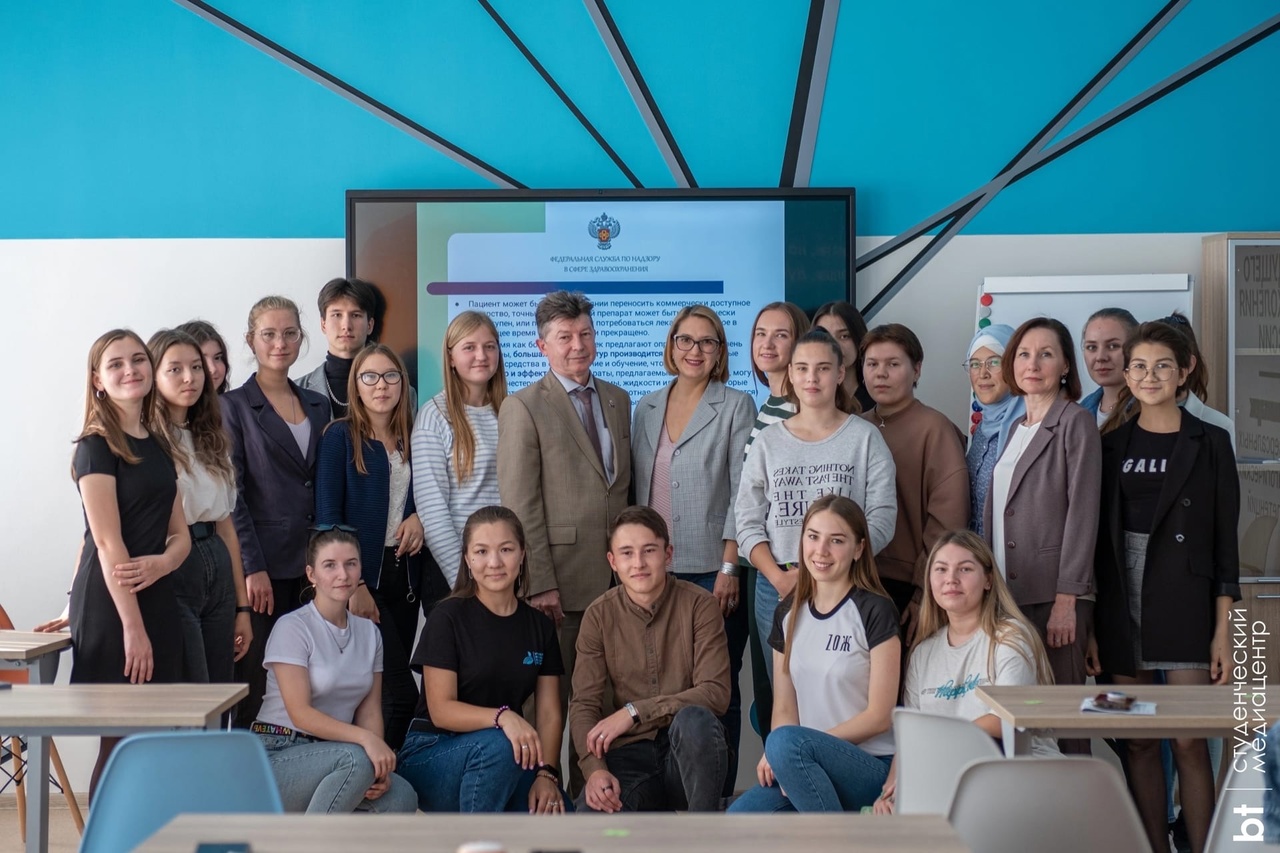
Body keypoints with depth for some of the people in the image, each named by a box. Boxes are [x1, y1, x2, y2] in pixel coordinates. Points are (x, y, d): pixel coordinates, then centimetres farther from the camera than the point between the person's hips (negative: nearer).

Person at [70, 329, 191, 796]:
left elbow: (180, 533, 13)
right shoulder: (97, 445, -7)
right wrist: (132, 625, -18)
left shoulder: (158, 444, 15)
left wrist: (162, 563, -10)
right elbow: (107, 542, -14)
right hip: (110, 605, -7)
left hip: (157, 600, 7)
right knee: (121, 743, -5)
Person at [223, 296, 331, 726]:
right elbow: (232, 493, -6)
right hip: (261, 565, -4)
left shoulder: (318, 406, 15)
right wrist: (253, 568, -12)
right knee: (255, 683, -4)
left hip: (309, 566, 4)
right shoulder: (235, 406, 0)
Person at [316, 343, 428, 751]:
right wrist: (354, 585, -14)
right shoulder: (340, 436, -4)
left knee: (386, 687, 6)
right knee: (401, 690, -11)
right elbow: (328, 516, -8)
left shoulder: (411, 438, 11)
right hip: (362, 576, -5)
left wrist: (418, 517, -3)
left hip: (404, 573, 5)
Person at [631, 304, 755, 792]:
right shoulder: (647, 409, 14)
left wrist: (730, 568, -11)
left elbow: (743, 492, -5)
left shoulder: (736, 407, 0)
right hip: (656, 570, 4)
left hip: (713, 572, -4)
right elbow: (637, 488, 16)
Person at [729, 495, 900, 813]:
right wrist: (776, 755, -12)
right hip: (802, 773, 4)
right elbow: (784, 707, 12)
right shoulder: (789, 613, 13)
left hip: (869, 767, -4)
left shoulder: (875, 612, -4)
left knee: (787, 741, -35)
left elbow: (879, 716, -9)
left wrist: (785, 750, -14)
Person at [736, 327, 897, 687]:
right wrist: (779, 577, -9)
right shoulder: (767, 441, 10)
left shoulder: (865, 438, 4)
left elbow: (881, 520, -4)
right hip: (776, 587, 2)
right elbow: (747, 522, 6)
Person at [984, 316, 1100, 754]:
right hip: (1009, 594, 6)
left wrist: (1066, 600, -14)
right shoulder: (1017, 429, 19)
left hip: (1055, 597, -6)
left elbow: (1082, 513, -9)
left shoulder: (1076, 423, -3)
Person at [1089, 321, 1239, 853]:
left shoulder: (1209, 444, 2)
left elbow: (1225, 542, 0)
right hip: (1121, 607, 3)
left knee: (1189, 743, -5)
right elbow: (1097, 539, 8)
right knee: (1140, 744, 6)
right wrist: (1090, 626, 3)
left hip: (1184, 606, -3)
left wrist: (1222, 633, -6)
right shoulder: (1110, 447, 8)